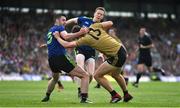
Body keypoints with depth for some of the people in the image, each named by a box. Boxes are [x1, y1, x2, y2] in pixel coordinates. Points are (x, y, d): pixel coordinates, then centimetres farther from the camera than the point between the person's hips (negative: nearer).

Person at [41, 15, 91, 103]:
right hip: (61, 58, -8)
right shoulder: (59, 28, 1)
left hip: (51, 60, 8)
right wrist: (79, 33, -29)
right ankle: (84, 98, -22)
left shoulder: (50, 31, 25)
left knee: (55, 78, 40)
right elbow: (65, 36, -21)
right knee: (85, 76, -7)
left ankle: (47, 97, 43)